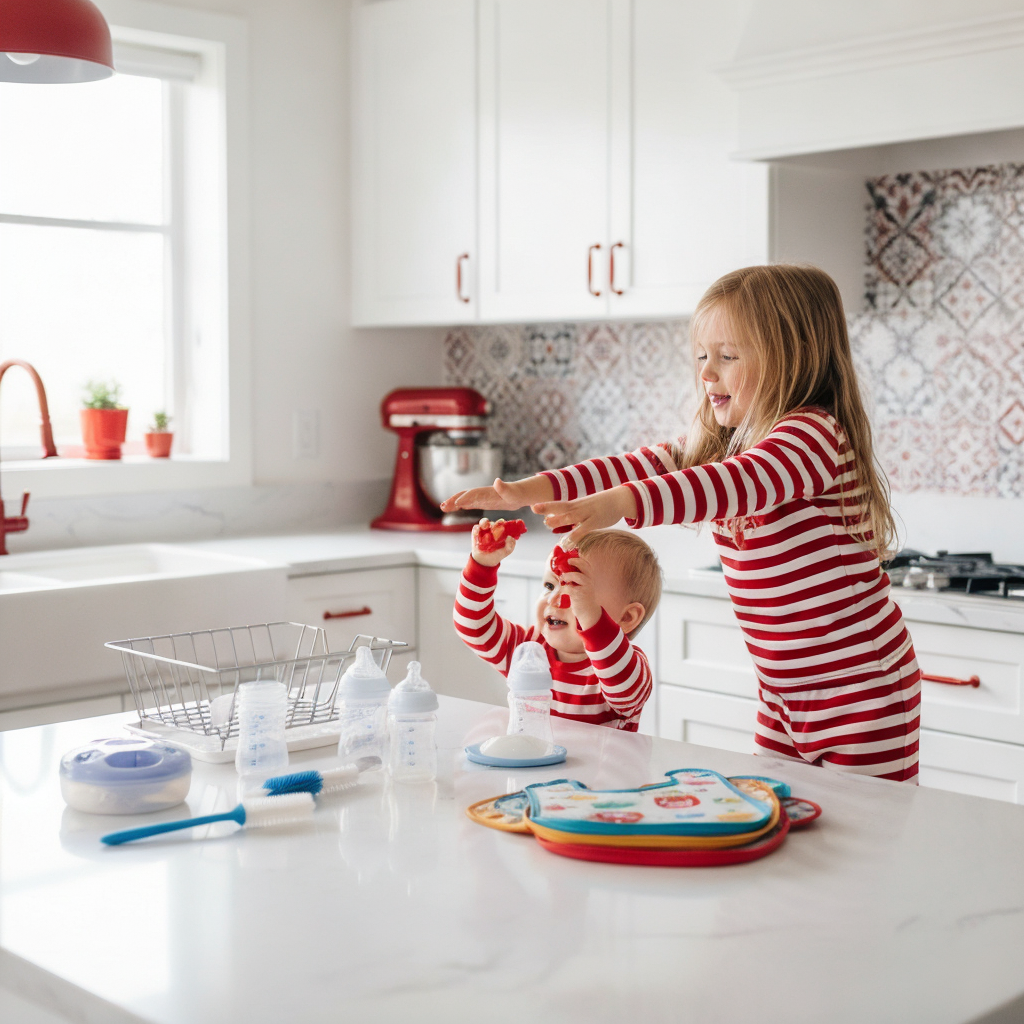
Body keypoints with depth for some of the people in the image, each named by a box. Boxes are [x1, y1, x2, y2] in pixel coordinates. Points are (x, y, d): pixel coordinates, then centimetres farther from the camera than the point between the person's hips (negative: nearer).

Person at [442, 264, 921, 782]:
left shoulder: (815, 433, -19)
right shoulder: (718, 442, 10)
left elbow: (733, 483, -37)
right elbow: (646, 466, 0)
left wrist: (621, 503, -50)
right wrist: (530, 489, -14)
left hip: (860, 688, -8)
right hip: (783, 691, 8)